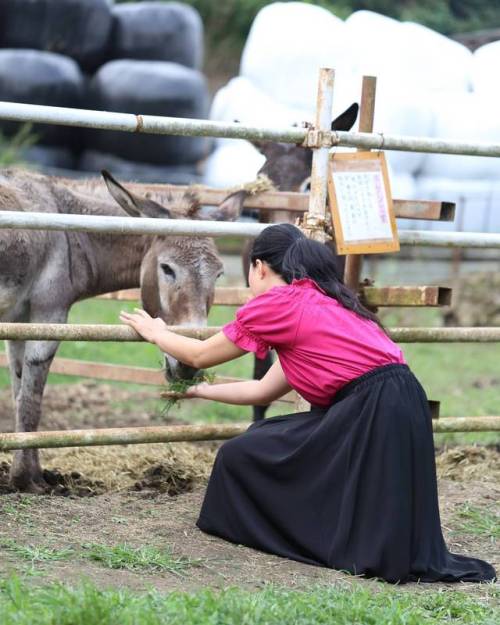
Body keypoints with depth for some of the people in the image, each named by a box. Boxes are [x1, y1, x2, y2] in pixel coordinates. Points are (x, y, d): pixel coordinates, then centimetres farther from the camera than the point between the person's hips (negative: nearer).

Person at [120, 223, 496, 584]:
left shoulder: (277, 303, -1)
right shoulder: (320, 303, 24)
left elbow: (200, 356, 12)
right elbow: (265, 391, 29)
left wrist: (157, 333, 30)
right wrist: (200, 391, 41)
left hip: (373, 416, -8)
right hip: (392, 410, 8)